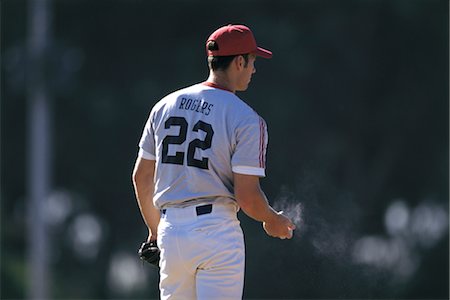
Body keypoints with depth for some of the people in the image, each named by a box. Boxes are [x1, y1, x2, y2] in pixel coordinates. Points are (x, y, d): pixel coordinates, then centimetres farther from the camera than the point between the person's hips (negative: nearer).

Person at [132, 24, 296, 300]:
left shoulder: (165, 106, 9)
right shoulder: (246, 119, -9)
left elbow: (141, 177, 13)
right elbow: (247, 195, -13)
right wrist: (272, 221, 8)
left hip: (171, 230, 6)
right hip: (217, 234, -6)